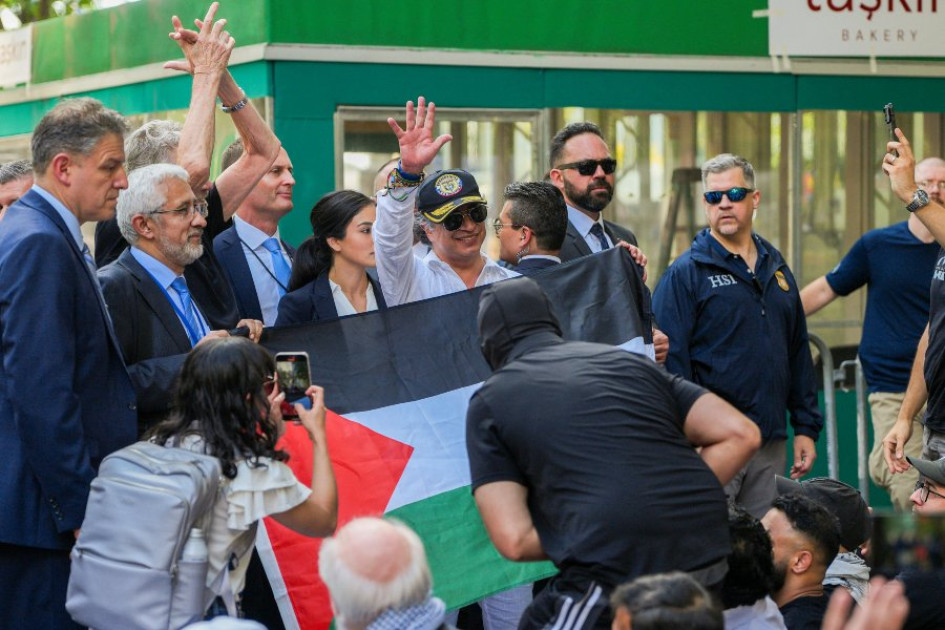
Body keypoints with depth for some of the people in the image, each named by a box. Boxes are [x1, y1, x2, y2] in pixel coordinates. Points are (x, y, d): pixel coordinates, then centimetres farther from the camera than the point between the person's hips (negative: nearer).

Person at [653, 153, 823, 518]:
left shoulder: (776, 269, 15)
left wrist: (806, 427, 13)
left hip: (771, 444, 6)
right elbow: (671, 361, -9)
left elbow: (798, 354, 19)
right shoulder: (685, 274, -4)